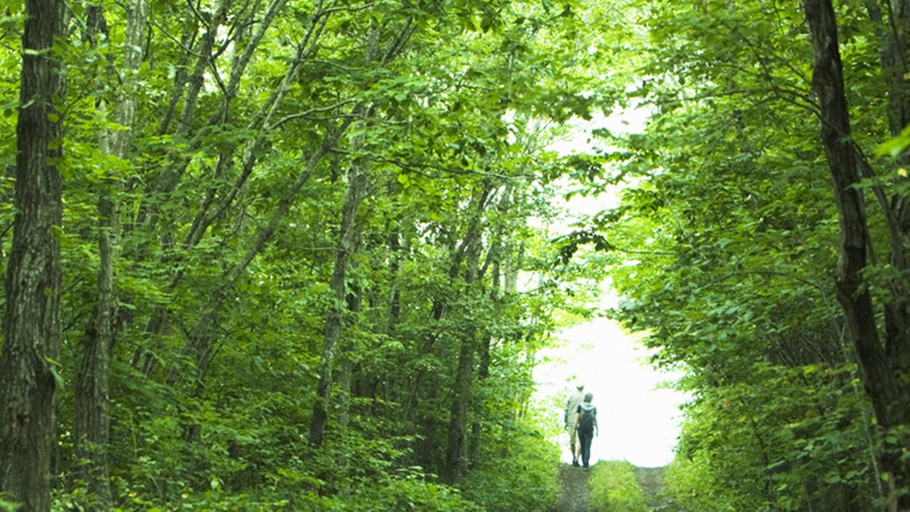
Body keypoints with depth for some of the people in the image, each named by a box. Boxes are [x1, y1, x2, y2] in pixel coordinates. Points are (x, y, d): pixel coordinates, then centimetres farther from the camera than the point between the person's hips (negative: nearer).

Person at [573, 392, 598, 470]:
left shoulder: (580, 406, -4)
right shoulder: (593, 407, 0)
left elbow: (576, 418, -7)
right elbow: (595, 419, -1)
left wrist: (574, 429, -3)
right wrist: (597, 430, 8)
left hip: (581, 428, 0)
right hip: (590, 429, 0)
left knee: (582, 446, 17)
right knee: (587, 448, -3)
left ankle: (584, 463, 24)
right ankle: (585, 465, -18)